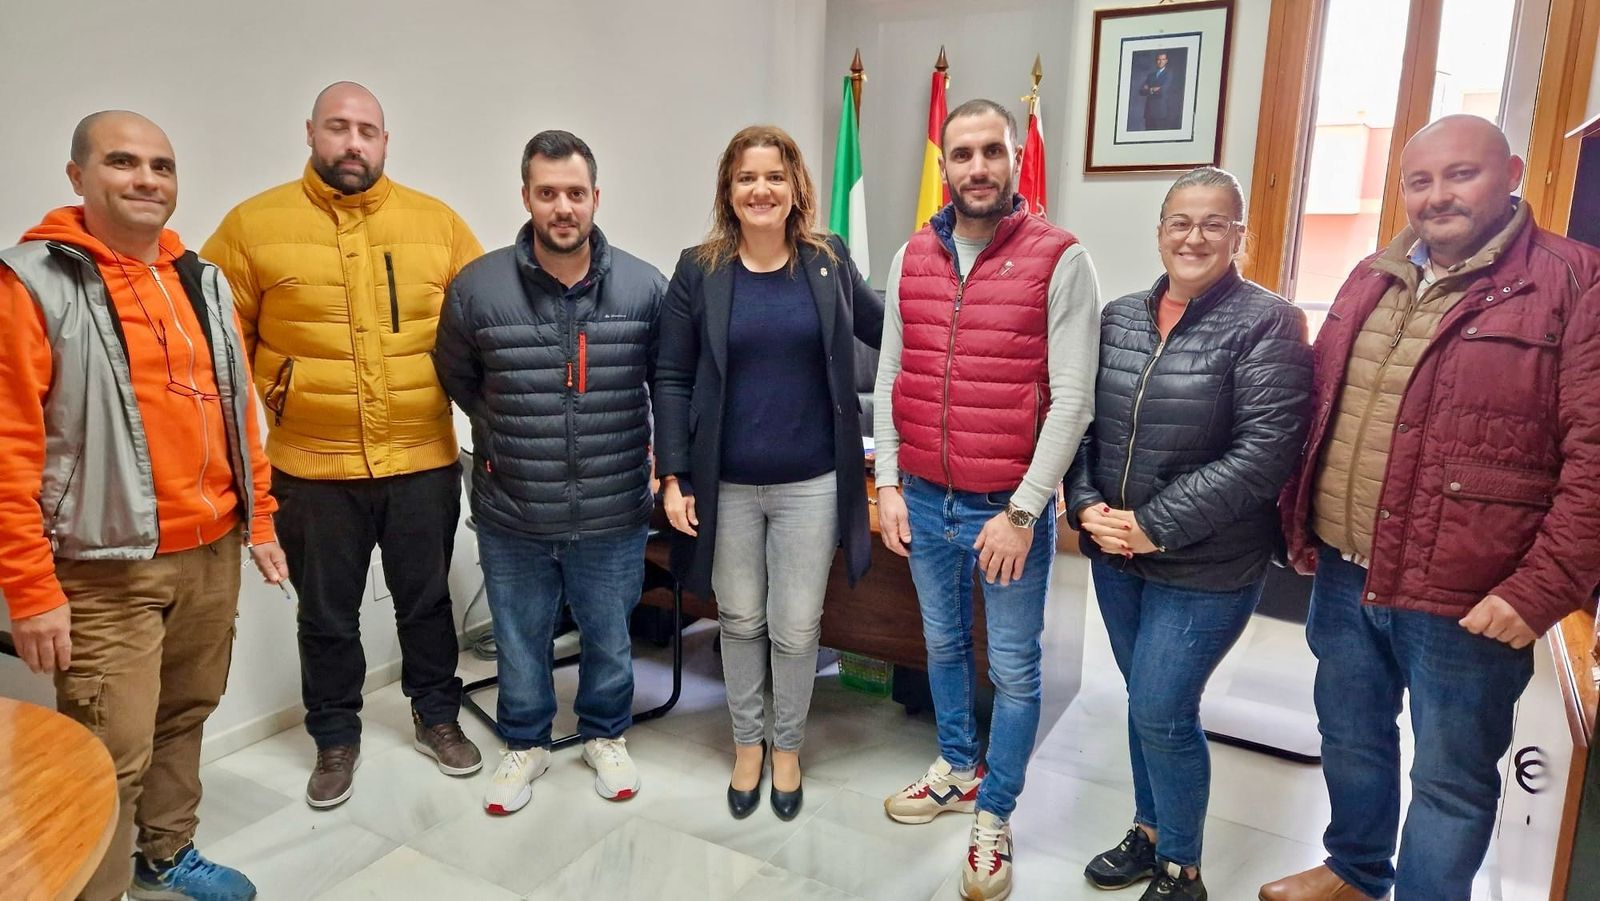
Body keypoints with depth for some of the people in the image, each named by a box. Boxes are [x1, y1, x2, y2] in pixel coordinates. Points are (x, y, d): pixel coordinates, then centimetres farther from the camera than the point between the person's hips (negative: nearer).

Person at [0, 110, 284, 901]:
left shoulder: (201, 282, 11)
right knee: (113, 759, -1)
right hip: (106, 571, -6)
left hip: (211, 554, 6)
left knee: (183, 719, 19)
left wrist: (258, 518, 14)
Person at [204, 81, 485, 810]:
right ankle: (335, 738, 34)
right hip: (312, 467, -1)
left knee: (426, 600, 16)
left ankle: (436, 718, 36)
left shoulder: (437, 222, 1)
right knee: (326, 615, 14)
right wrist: (263, 394, -3)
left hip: (424, 460, 1)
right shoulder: (253, 224, -3)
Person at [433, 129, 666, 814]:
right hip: (511, 516, 0)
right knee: (520, 641, 18)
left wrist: (645, 447, 3)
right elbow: (457, 380, 7)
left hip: (614, 514, 0)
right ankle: (524, 745, 43)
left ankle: (605, 737, 44)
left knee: (610, 638, 18)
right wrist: (509, 441, 6)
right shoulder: (477, 288, -8)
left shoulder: (644, 287, -7)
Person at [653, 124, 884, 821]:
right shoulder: (699, 271, -2)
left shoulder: (829, 262, 1)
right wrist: (674, 477, -7)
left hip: (811, 483, 0)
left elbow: (888, 336, 13)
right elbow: (672, 380, -2)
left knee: (796, 627, 9)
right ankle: (746, 741, 38)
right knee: (740, 620, 15)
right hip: (726, 484, 0)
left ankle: (787, 746, 34)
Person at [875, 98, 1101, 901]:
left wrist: (1022, 513, -16)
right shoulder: (911, 258, 4)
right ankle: (956, 770, 44)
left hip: (1011, 507, -4)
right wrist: (888, 484, 2)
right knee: (944, 646, 21)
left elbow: (1071, 400, -14)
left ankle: (994, 817, 29)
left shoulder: (1060, 260, -11)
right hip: (925, 501, 5)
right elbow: (889, 379, 7)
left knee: (1014, 670, 9)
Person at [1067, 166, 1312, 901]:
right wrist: (1087, 505, -9)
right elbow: (1082, 422, 7)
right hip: (1115, 553, 5)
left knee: (1162, 710, -1)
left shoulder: (1268, 324, -10)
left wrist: (1158, 527, -19)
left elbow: (1264, 453, -18)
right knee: (1145, 700, 18)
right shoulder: (1118, 317, 6)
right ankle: (1150, 832, 39)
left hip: (1207, 565, -5)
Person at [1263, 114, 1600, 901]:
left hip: (1467, 598, -6)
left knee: (1450, 779, 11)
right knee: (1350, 737, 23)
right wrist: (1299, 525, 12)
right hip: (1343, 575, 6)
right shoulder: (1372, 279, 9)